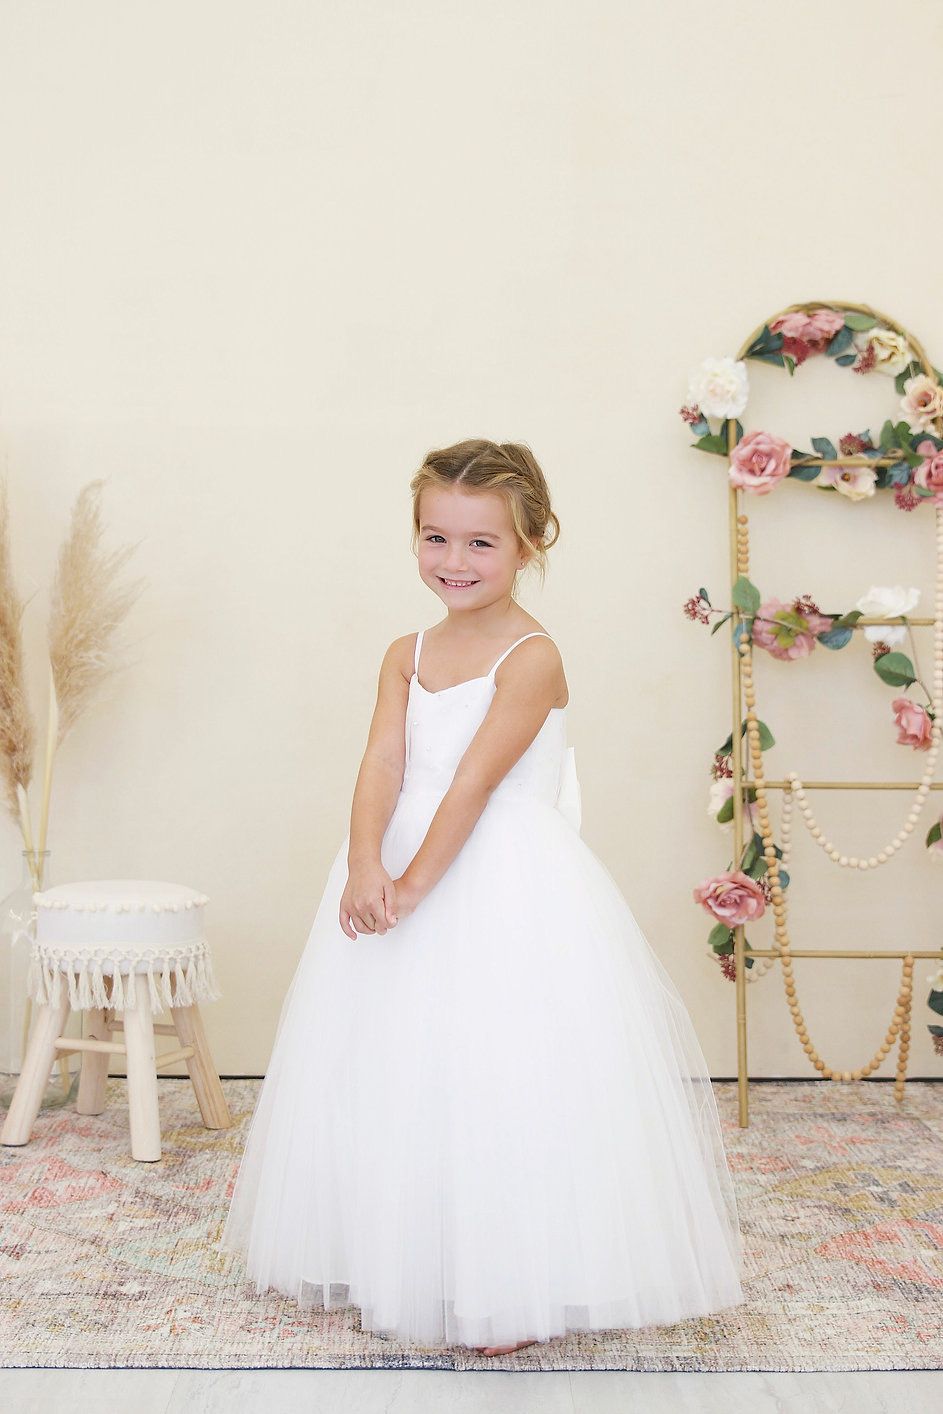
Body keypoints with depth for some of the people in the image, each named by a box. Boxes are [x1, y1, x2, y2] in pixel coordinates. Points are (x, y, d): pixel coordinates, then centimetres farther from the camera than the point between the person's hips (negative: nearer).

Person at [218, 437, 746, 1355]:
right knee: (401, 1076, 14)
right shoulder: (407, 655, 7)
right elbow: (382, 767, -6)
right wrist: (364, 866, -23)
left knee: (502, 1084, -2)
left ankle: (514, 1285, 16)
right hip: (397, 874, 7)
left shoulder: (531, 657, -11)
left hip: (511, 895, -6)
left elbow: (474, 783, -18)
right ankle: (408, 1269, 32)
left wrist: (413, 883, -23)